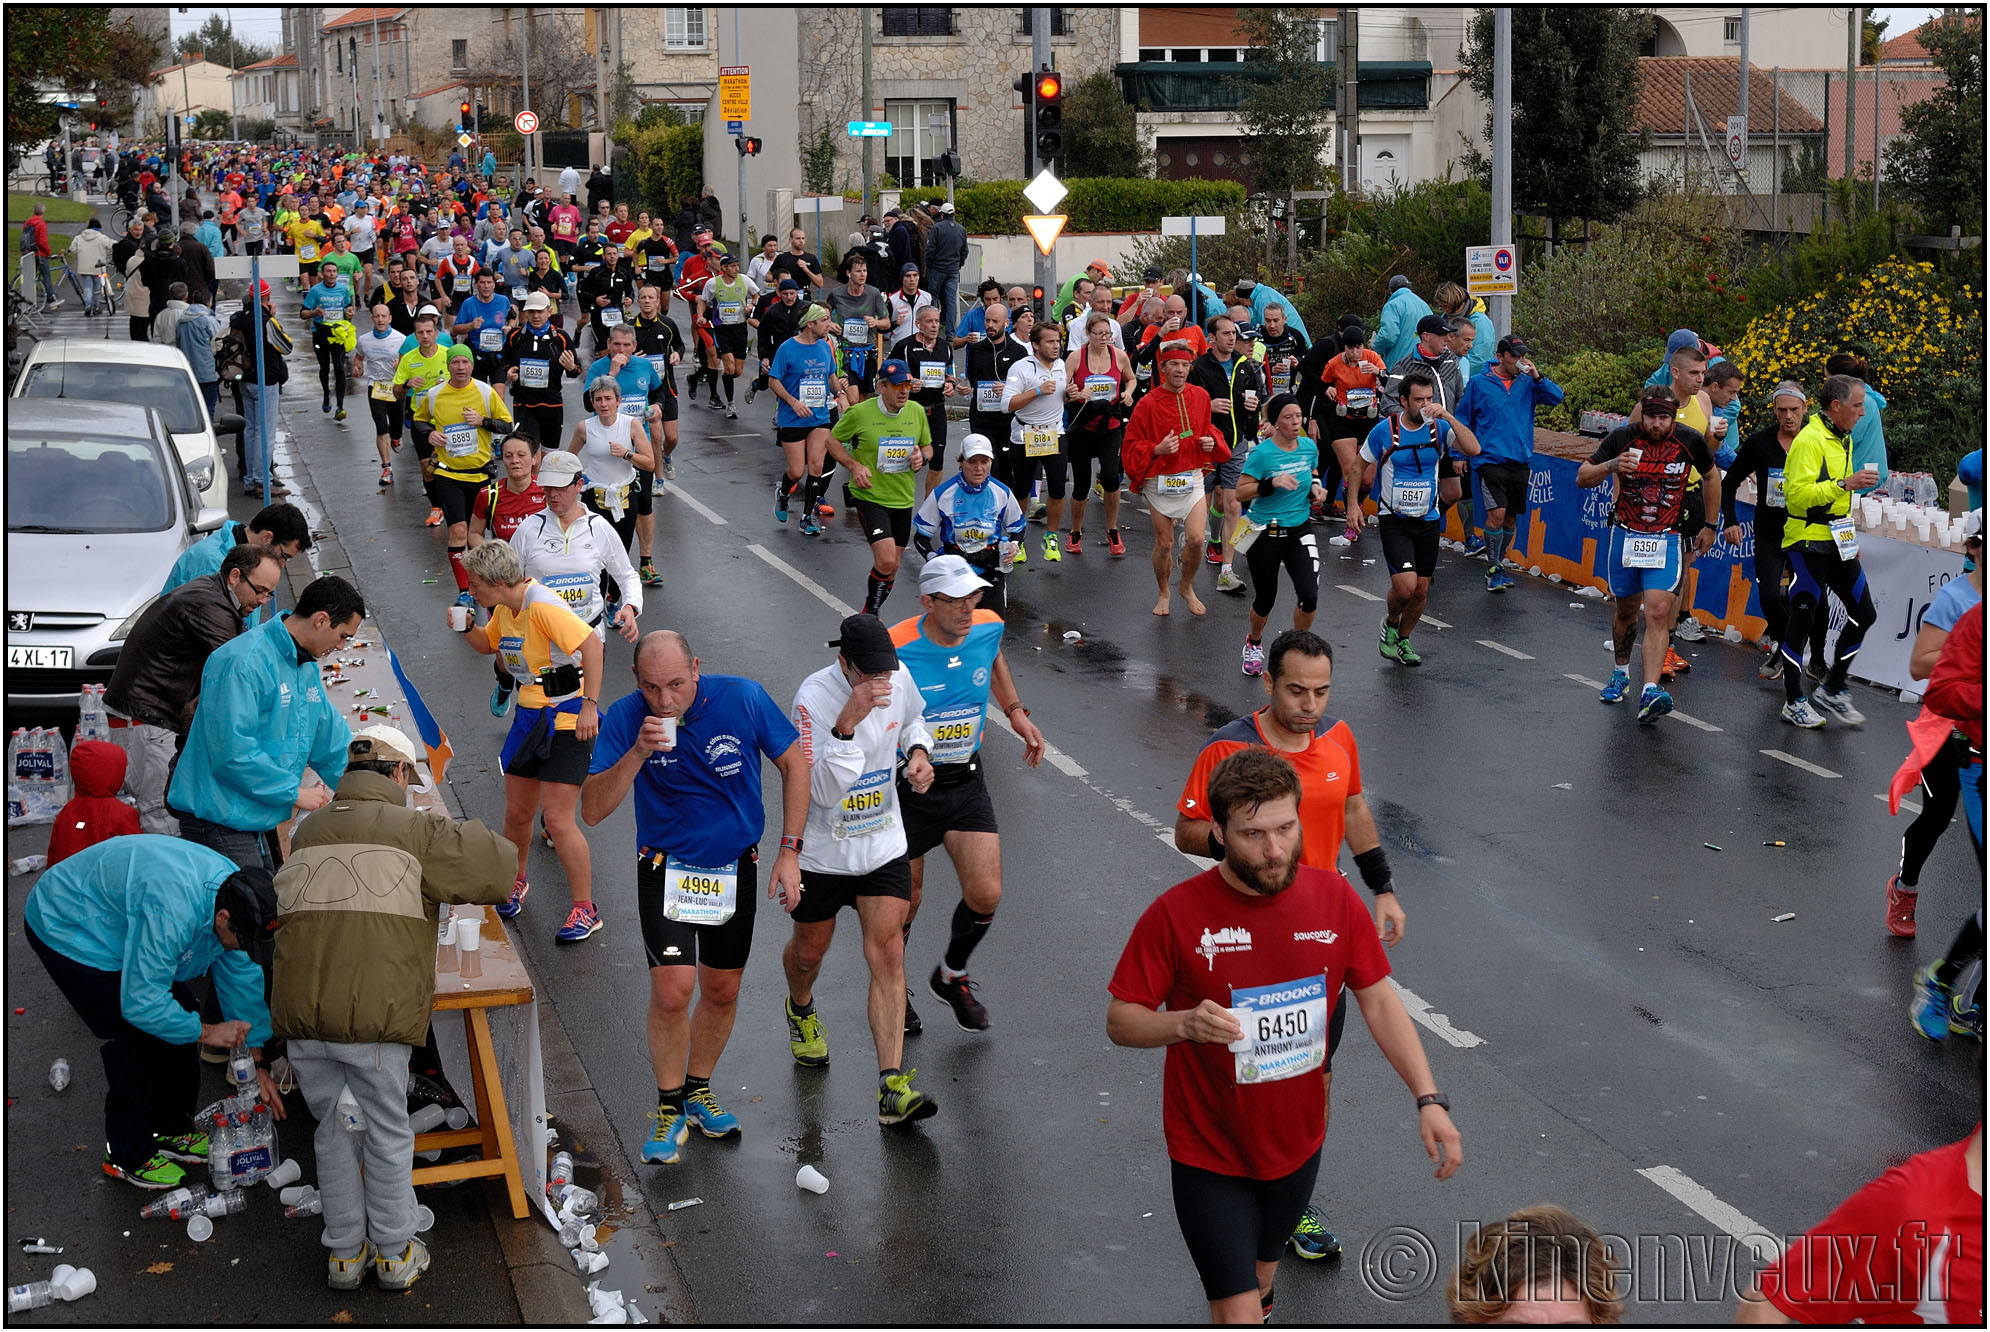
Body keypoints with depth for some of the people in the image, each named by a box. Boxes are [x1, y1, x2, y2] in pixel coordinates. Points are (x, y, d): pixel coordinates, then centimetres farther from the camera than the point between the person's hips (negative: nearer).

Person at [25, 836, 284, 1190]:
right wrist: (206, 1032, -22)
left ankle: (173, 1130, 21)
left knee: (179, 1017, 5)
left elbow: (243, 982, -2)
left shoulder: (237, 894, -15)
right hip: (65, 930, -8)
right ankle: (127, 1157, 3)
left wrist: (256, 1064, 1)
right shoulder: (172, 912, -42)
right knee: (137, 1041, -12)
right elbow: (141, 1004, -34)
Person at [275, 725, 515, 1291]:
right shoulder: (414, 830, 1)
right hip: (374, 1009, -4)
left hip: (301, 1008, 5)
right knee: (387, 1129, 12)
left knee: (333, 1129, 19)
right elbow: (499, 864, 0)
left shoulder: (307, 832, 18)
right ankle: (395, 1252, 23)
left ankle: (345, 1251, 28)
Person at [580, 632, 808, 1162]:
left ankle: (698, 1091, 36)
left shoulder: (742, 699, -17)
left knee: (722, 991, 12)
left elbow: (794, 763, -3)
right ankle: (669, 1107, 7)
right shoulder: (625, 718, -18)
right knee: (672, 988, -14)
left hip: (733, 868, 2)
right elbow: (592, 810, -21)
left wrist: (790, 851, -6)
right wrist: (638, 752, -35)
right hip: (666, 867, -2)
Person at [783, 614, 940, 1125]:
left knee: (888, 955, -9)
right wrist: (847, 723, -43)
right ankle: (801, 1010, 55)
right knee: (809, 952, 17)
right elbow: (823, 791, -32)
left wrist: (918, 751, -4)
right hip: (821, 849, -3)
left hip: (883, 846, 3)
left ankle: (893, 1088, -13)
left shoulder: (899, 677, -8)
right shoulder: (814, 697, -25)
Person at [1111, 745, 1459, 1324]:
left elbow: (1380, 1002, -2)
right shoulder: (1175, 914, -20)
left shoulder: (1335, 899, -9)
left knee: (1262, 1272, 26)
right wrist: (1186, 1023, -33)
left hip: (1297, 1143, 4)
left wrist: (1429, 1099, -12)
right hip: (1209, 1153, -4)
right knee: (1238, 1313, -7)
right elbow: (1120, 1021, -12)